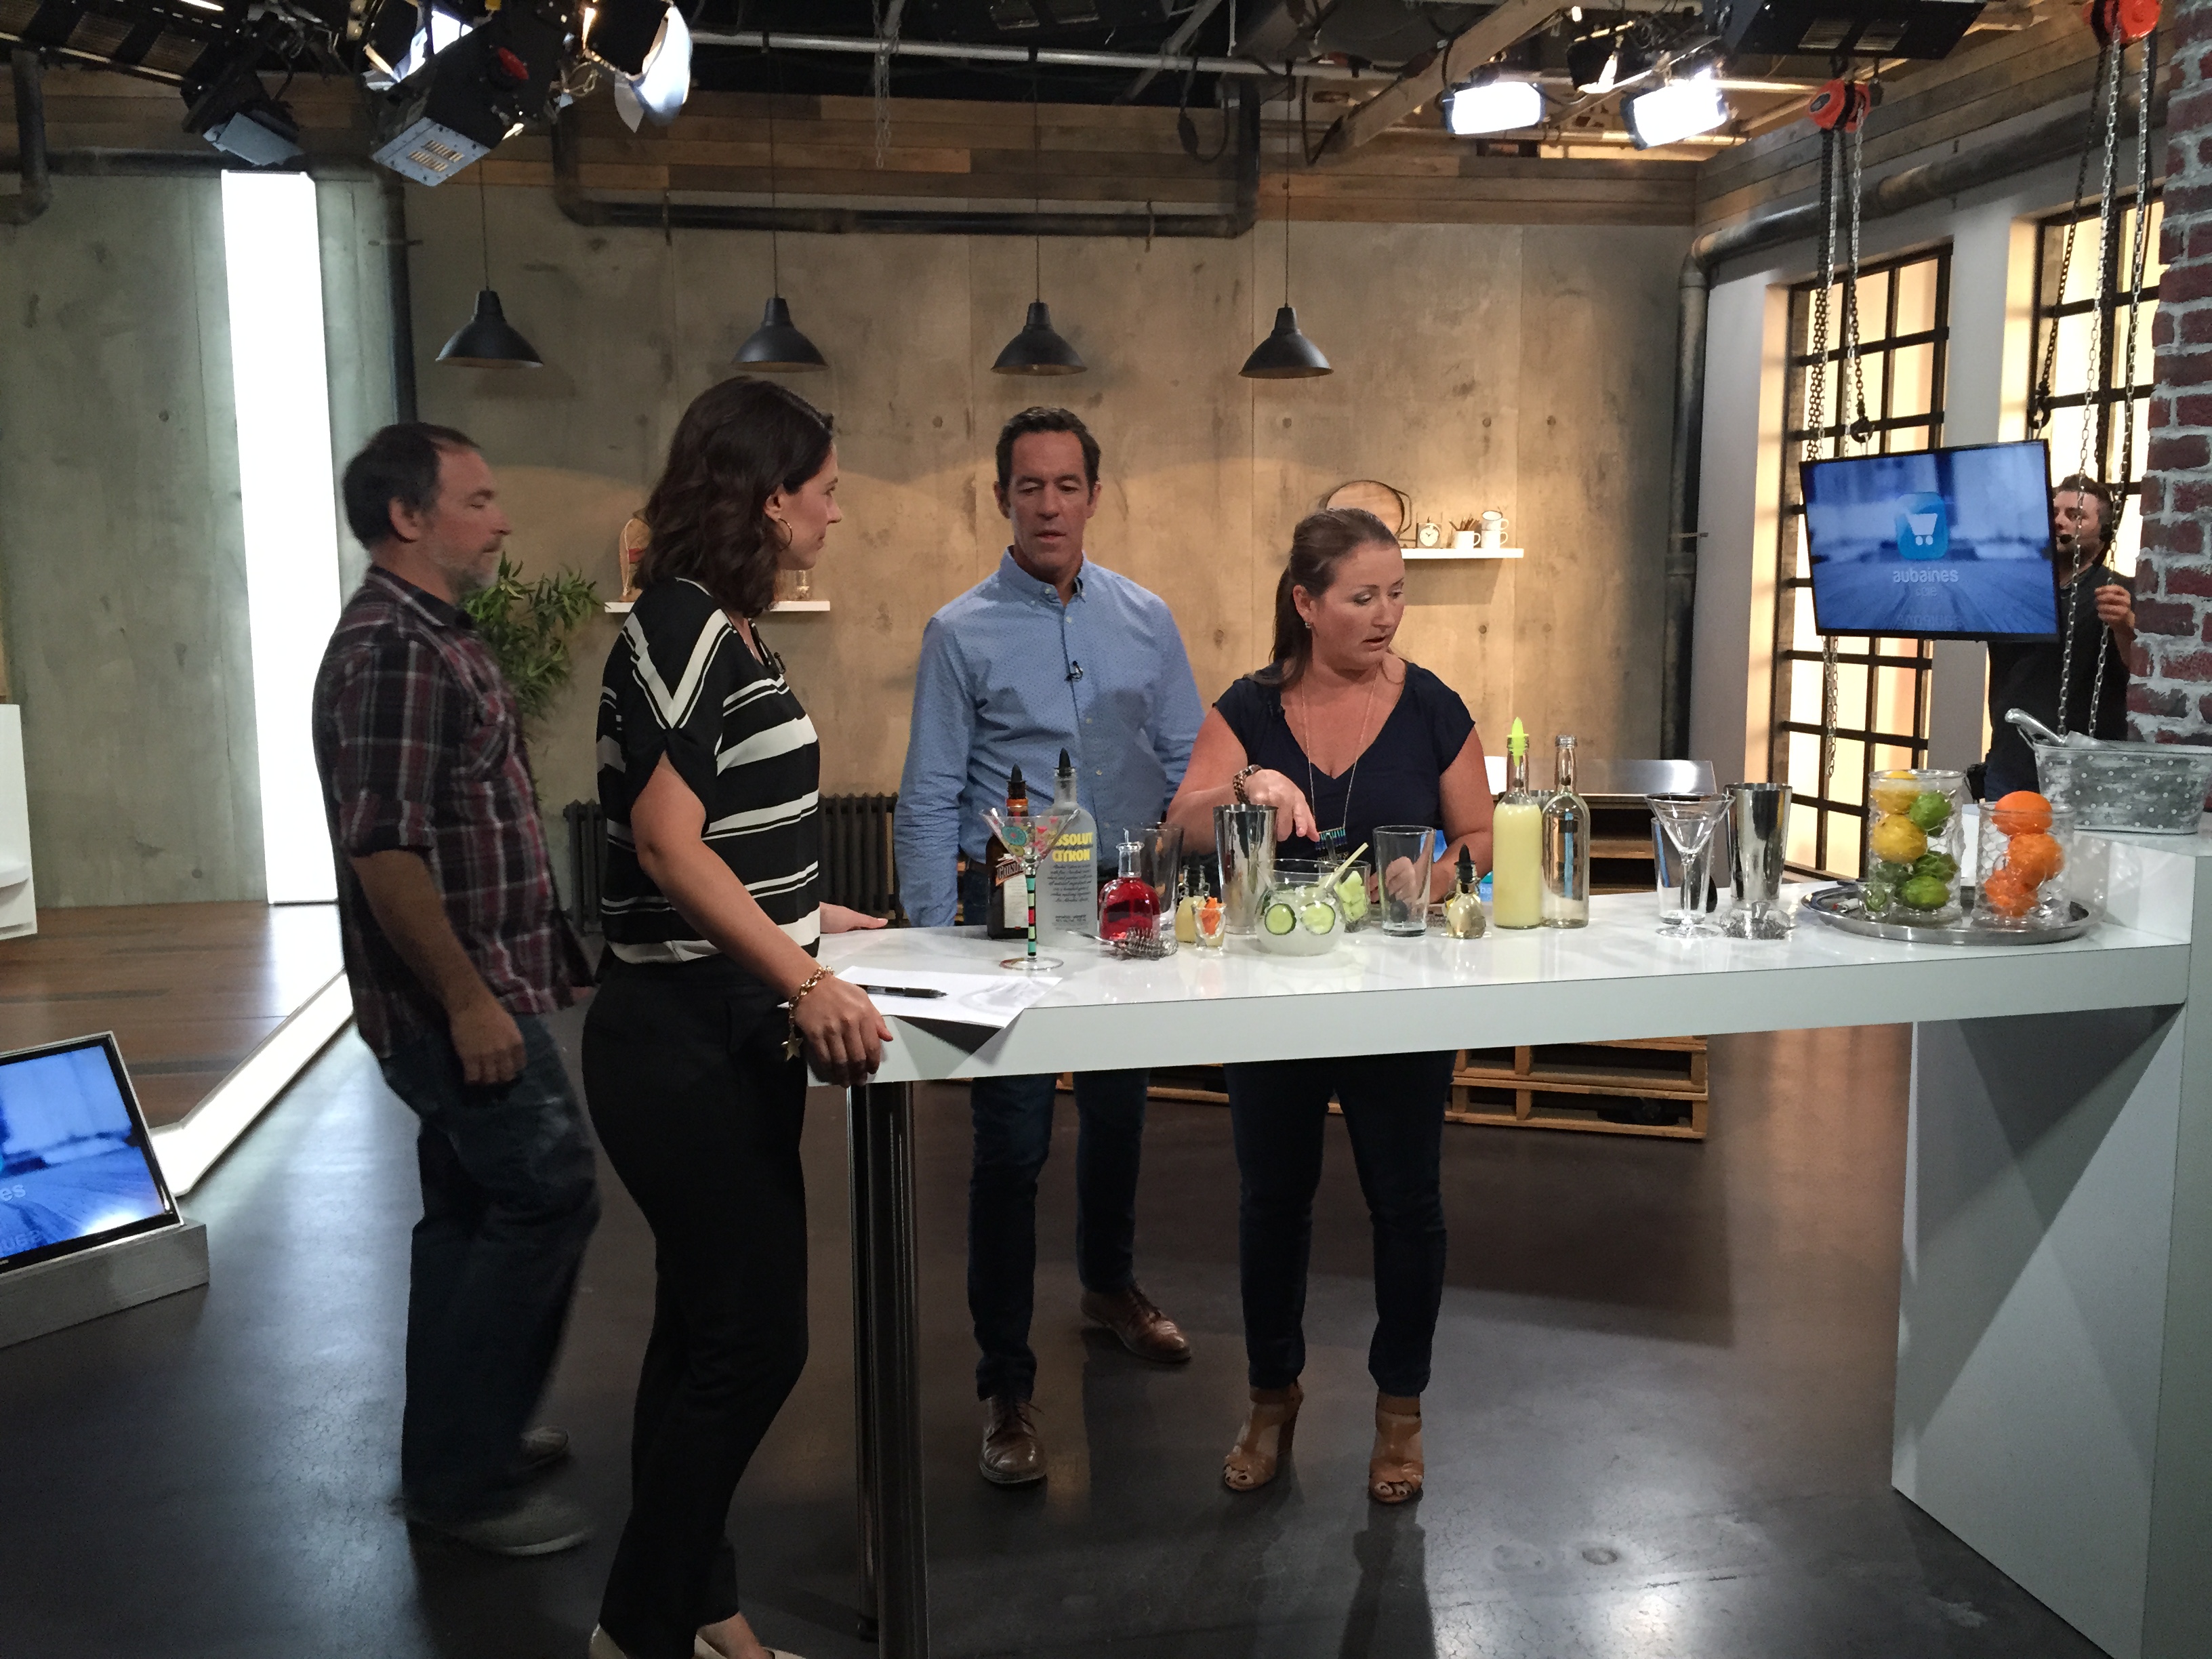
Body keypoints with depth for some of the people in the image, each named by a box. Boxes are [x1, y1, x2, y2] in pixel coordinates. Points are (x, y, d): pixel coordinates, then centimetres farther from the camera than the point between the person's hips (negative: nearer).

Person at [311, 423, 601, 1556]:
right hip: (458, 997, -10)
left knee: (472, 1212, 16)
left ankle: (459, 1446, 29)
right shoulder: (391, 649, -18)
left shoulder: (432, 637, 14)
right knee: (548, 1200, -6)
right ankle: (462, 1477, 5)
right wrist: (468, 1000, -23)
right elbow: (383, 848, -24)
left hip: (478, 988, 10)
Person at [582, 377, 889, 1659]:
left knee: (712, 1329, 16)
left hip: (736, 1032, 10)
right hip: (687, 1037, -10)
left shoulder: (731, 632, 12)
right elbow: (667, 844, -22)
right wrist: (805, 982, -28)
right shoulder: (681, 628, -15)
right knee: (751, 1337, -1)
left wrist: (815, 918, 23)